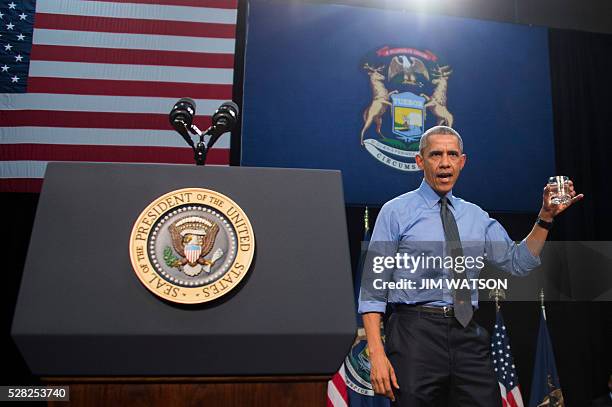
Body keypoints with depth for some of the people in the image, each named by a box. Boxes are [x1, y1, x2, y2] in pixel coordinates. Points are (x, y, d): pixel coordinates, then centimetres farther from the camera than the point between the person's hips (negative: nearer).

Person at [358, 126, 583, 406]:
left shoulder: (477, 217, 14)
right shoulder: (396, 212, -1)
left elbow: (518, 262, 15)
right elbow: (373, 287, -5)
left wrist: (546, 217, 2)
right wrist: (377, 354, -14)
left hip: (468, 334, 5)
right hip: (415, 332, -4)